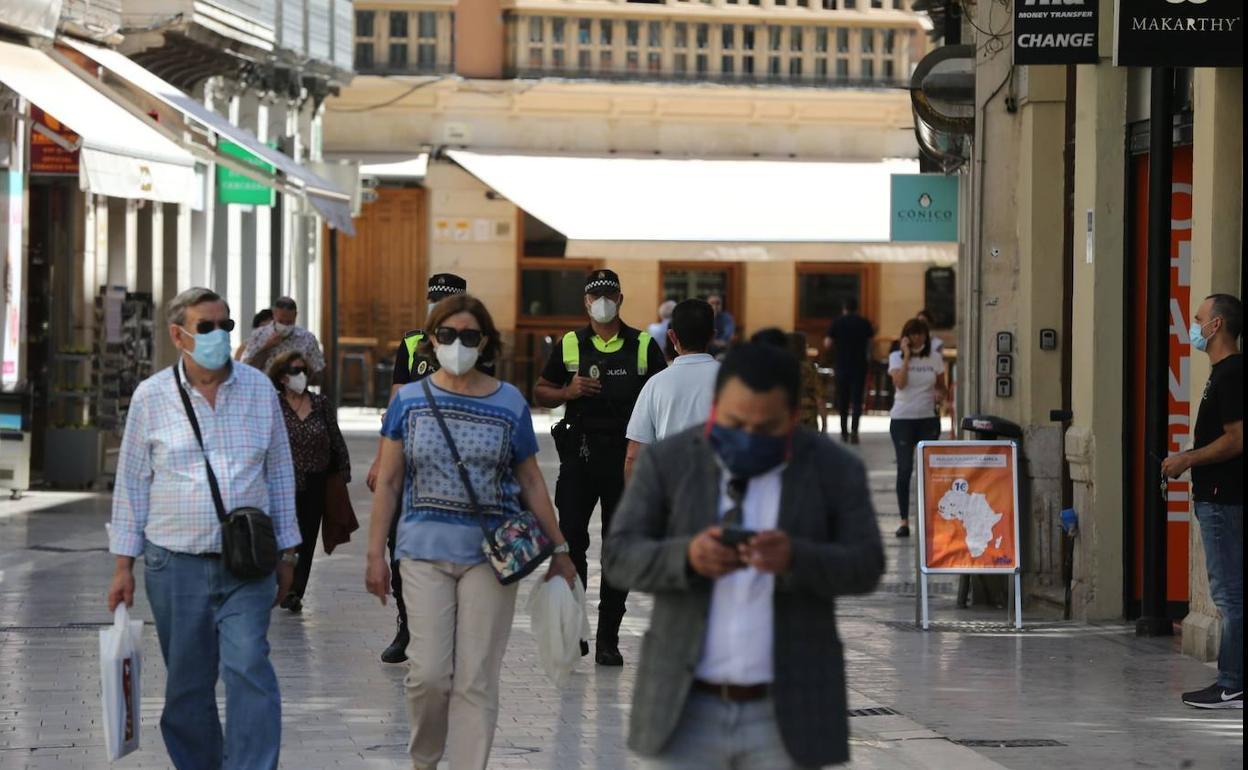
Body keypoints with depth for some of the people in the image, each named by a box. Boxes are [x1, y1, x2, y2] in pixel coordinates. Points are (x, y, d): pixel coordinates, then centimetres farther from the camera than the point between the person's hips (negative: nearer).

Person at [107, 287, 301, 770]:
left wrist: (286, 552, 13)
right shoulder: (152, 396, 1)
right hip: (176, 564, 0)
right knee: (187, 686, 6)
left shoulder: (259, 389, 6)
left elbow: (280, 472, 13)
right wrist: (124, 565, 4)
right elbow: (131, 484, 6)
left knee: (249, 668, -15)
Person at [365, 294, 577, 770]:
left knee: (477, 680, -1)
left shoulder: (509, 404, 4)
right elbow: (388, 482, 7)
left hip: (491, 555, 0)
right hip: (425, 553, 0)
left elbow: (531, 481, 11)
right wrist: (376, 555, 3)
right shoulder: (409, 400, 4)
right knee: (429, 673, -5)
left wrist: (559, 549, 10)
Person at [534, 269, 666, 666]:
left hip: (625, 454, -1)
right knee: (571, 540, -5)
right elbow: (541, 392, 13)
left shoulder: (644, 346, 5)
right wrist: (569, 392, -8)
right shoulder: (569, 345, 8)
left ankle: (608, 638, 8)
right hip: (579, 454, 1)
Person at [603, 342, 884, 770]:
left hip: (790, 713, 0)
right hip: (684, 708, 0)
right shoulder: (667, 462, -1)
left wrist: (795, 558, -26)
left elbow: (864, 566, -6)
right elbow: (621, 556, -5)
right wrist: (687, 556, -26)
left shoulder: (836, 469, -1)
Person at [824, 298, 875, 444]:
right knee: (857, 399, -1)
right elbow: (871, 342, 1)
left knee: (842, 399, 13)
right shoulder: (864, 323, -2)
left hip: (841, 365, 1)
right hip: (860, 366, -1)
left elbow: (827, 344, -9)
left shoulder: (836, 323, -4)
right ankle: (854, 430, -18)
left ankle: (844, 432, 18)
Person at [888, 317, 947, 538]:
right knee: (904, 469, -2)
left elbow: (941, 385, 14)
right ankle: (904, 521, 2)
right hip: (902, 418, -2)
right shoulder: (896, 358, 1)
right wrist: (907, 356, -12)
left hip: (928, 419, 2)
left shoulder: (935, 358, 7)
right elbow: (900, 382, -14)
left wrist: (940, 395, -9)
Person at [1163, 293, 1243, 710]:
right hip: (1219, 498, 11)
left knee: (1230, 594, -8)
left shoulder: (1231, 374, -16)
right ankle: (1231, 683, 16)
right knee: (1229, 593, 12)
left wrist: (1186, 460, -13)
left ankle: (1232, 687, -6)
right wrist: (1188, 458, 17)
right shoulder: (1224, 372, 16)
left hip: (1224, 501, -11)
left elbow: (1236, 440, -21)